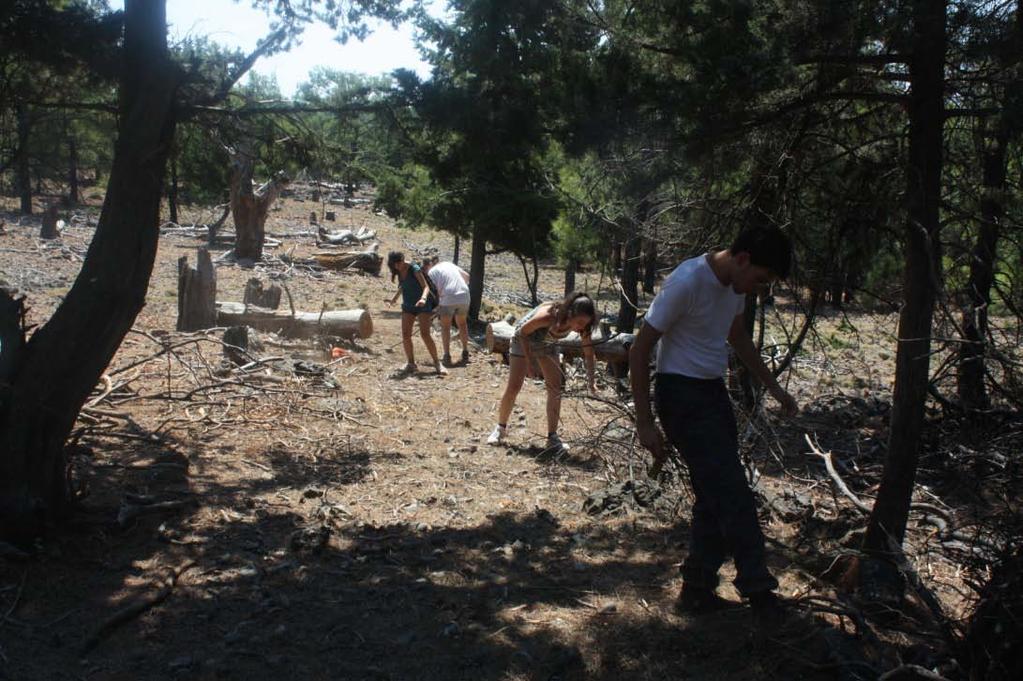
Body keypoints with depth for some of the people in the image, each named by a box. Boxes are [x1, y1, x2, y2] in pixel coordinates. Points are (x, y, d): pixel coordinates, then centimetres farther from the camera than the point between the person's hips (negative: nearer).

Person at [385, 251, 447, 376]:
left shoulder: (414, 269, -15)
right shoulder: (398, 272, 4)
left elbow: (426, 286, -22)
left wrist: (423, 298, -40)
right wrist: (394, 298, 26)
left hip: (423, 305, -6)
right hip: (408, 305, 6)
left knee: (425, 334, -15)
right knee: (405, 335, -6)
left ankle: (437, 363, -8)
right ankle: (410, 363, 5)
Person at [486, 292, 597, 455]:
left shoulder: (581, 325, -28)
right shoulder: (547, 316, -42)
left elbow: (588, 353, -16)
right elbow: (523, 332, -24)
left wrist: (591, 382, -18)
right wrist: (528, 361, -22)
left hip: (547, 345, 4)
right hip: (524, 340, -4)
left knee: (555, 388, -6)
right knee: (513, 387, -3)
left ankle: (552, 437, 1)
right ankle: (501, 428, 18)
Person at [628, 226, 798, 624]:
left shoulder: (735, 283, 5)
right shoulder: (688, 282, -21)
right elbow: (640, 350, -17)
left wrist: (772, 386, 24)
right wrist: (645, 423, -17)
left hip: (714, 393, 9)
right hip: (682, 394, -9)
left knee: (716, 496, 11)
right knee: (732, 494, -10)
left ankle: (697, 591, 21)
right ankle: (758, 591, 1)